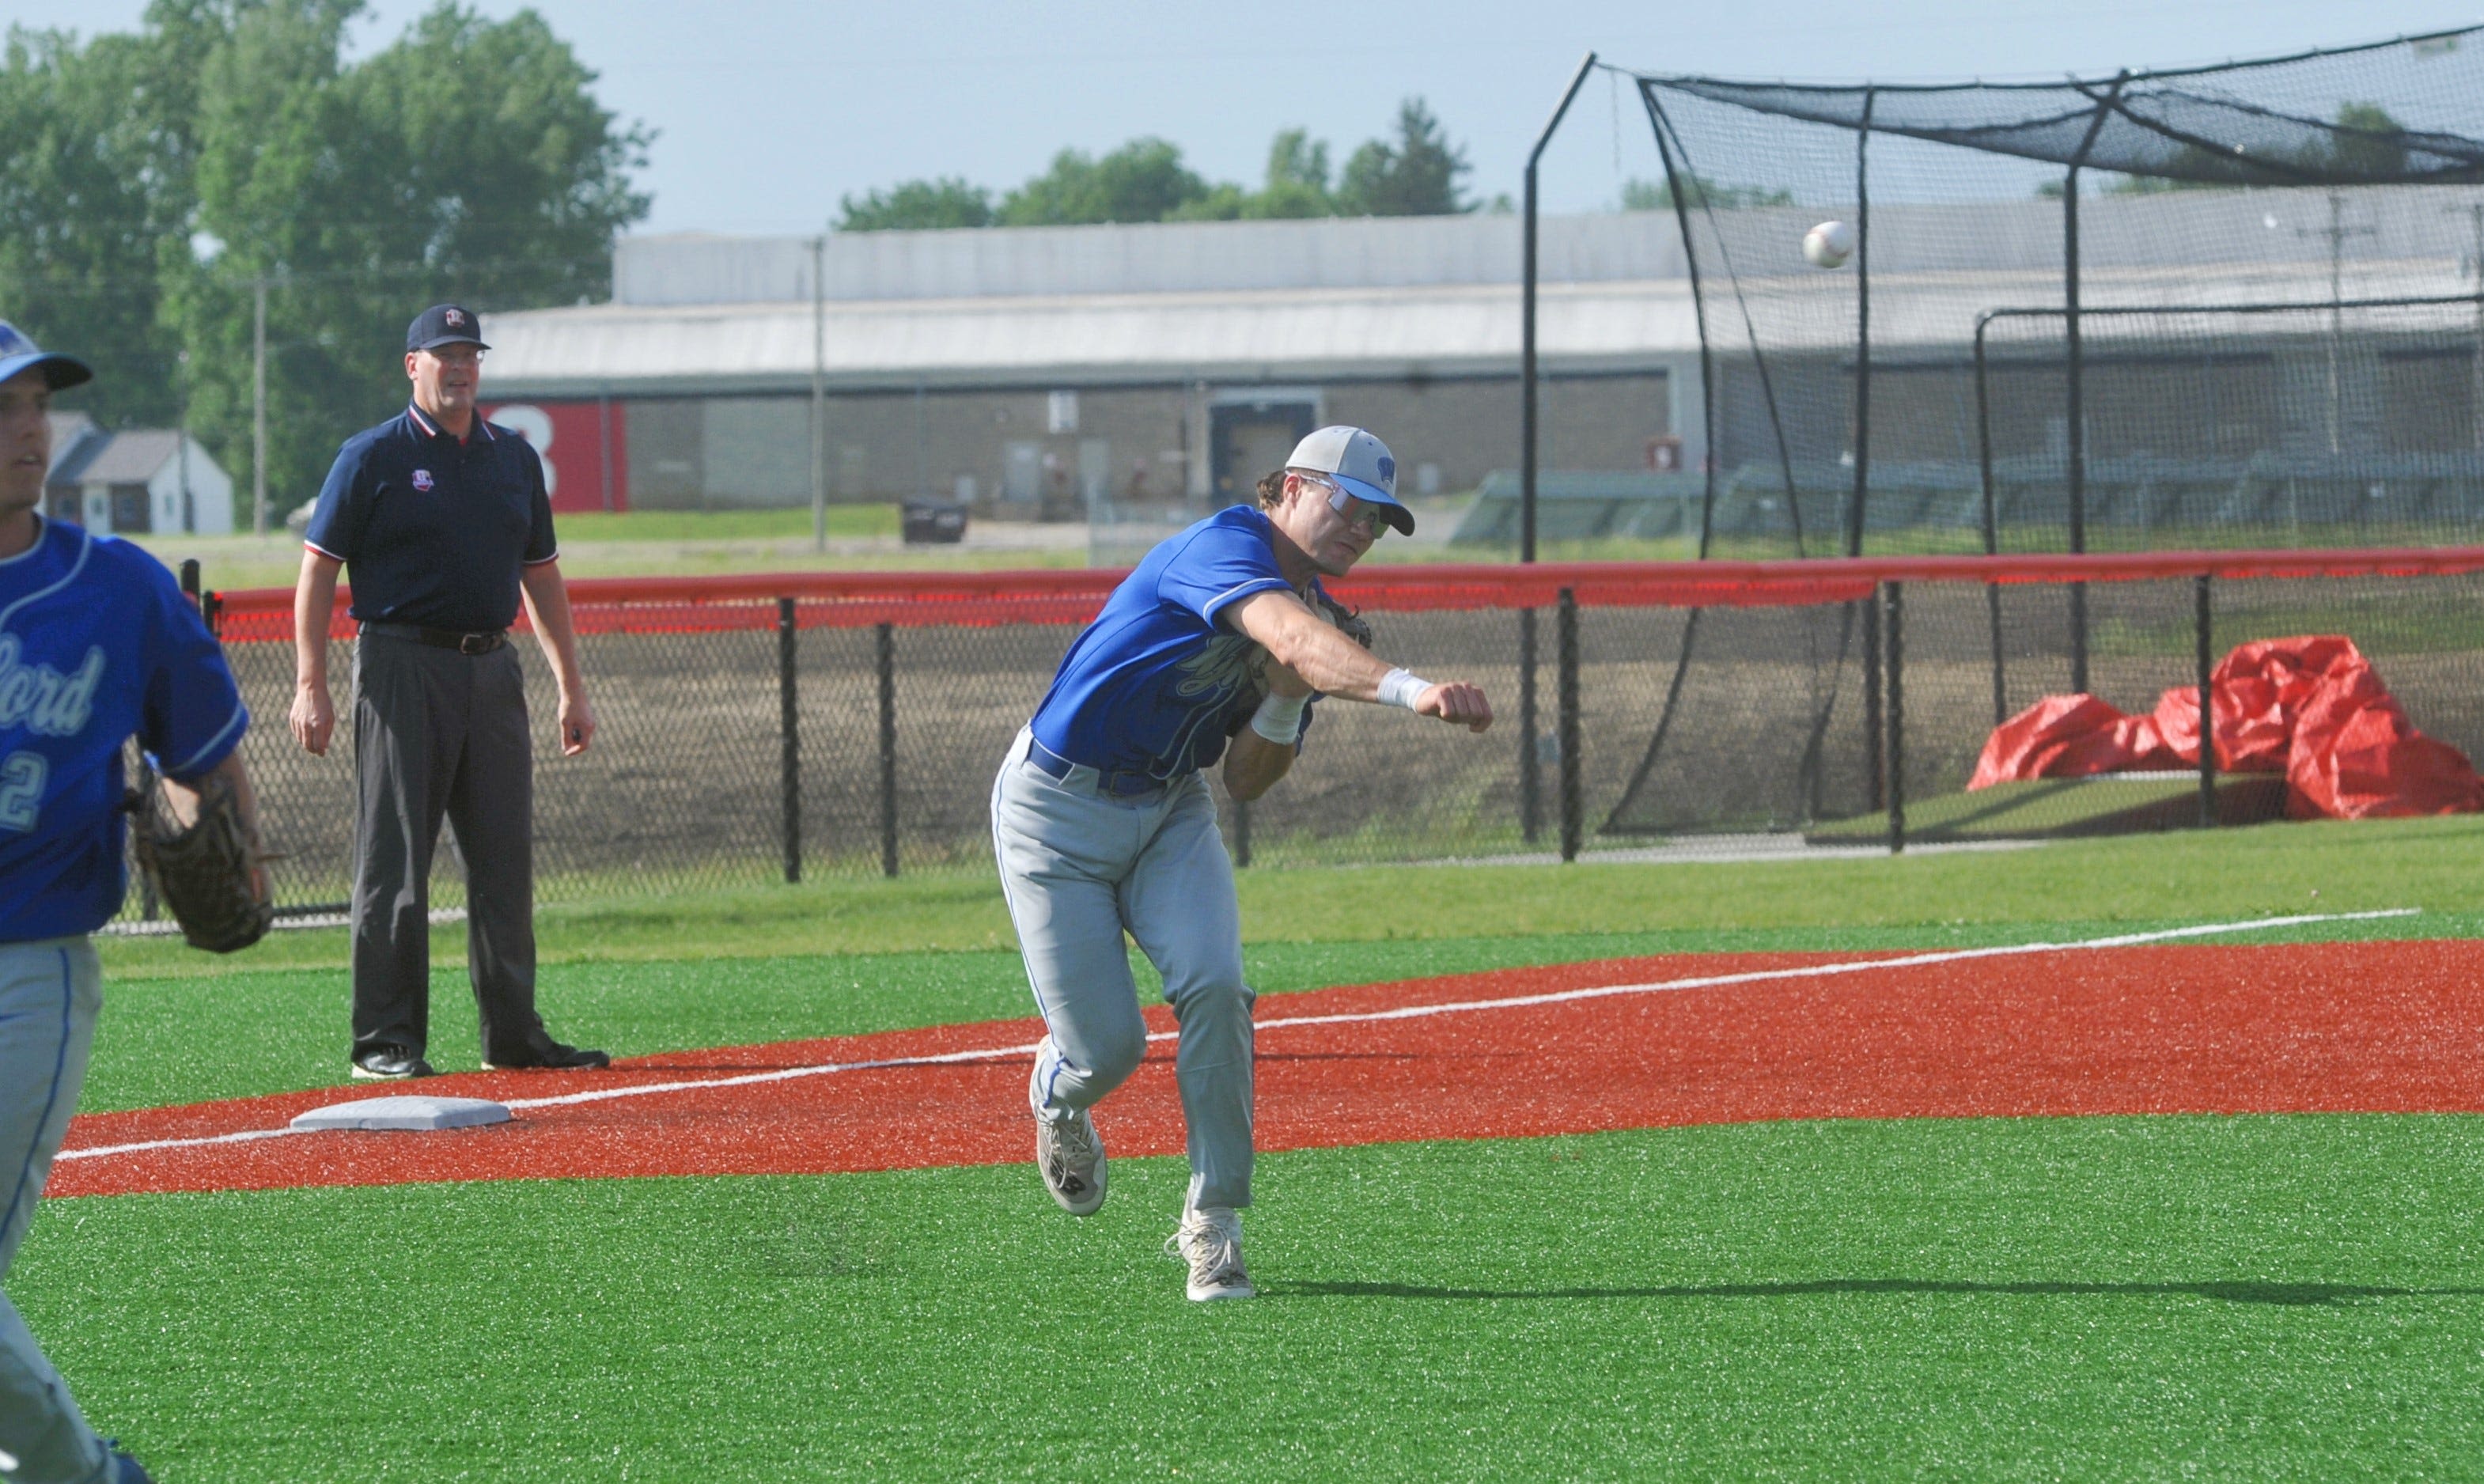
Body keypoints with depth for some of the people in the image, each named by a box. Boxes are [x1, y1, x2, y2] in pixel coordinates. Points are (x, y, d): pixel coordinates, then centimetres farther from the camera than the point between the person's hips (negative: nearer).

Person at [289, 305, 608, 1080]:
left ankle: (513, 1032, 13)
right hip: (403, 666, -5)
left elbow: (541, 574, 20)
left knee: (505, 856, 6)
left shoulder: (513, 458, 14)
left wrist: (572, 687, 16)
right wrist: (310, 686, -13)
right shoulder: (373, 457, -2)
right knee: (394, 862, -5)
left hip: (493, 668, 5)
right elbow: (318, 569, -5)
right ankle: (385, 1041, -2)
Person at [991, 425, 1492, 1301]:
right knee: (1107, 1047, -7)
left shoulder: (1311, 606, 3)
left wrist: (1286, 700, -14)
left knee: (1212, 985, -19)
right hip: (1058, 807, -7)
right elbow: (1295, 638, -44)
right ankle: (1059, 1099, 32)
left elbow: (1246, 782, 5)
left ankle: (1212, 1224, -11)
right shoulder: (1228, 547, -22)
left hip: (1172, 810, 7)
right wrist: (1409, 689, -59)